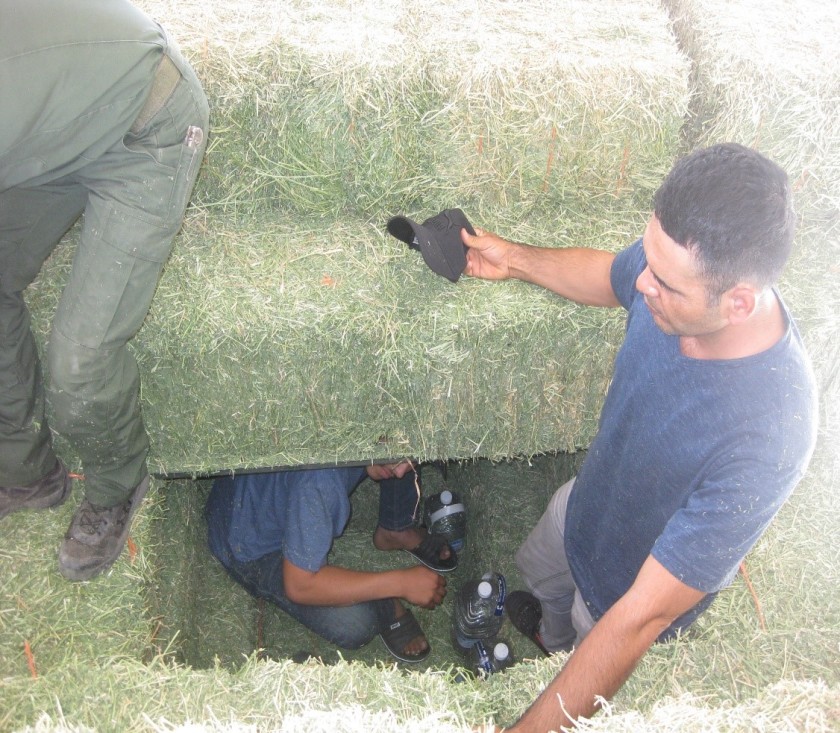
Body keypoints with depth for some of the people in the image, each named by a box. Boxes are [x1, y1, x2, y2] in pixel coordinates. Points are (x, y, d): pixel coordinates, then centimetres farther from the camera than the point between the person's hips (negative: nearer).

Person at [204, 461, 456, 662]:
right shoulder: (319, 482, -42)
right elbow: (298, 585, -31)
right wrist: (400, 583, -28)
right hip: (253, 547, -6)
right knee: (353, 623, -27)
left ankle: (396, 532, 11)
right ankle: (385, 606, 6)